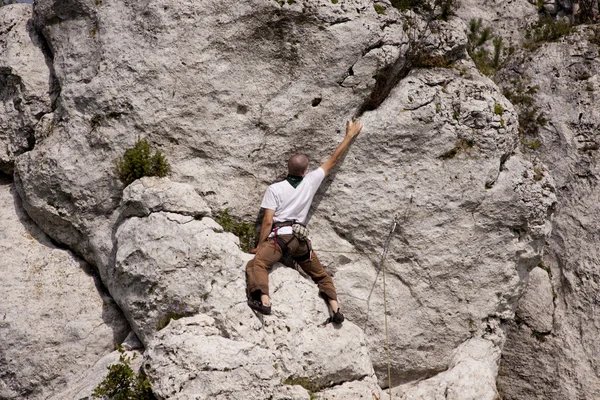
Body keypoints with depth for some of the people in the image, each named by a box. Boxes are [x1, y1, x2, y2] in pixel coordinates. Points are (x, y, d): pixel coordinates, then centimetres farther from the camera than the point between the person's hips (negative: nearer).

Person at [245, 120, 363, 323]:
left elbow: (268, 221, -7)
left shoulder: (274, 189, -1)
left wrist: (260, 246, -1)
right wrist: (350, 135, 23)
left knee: (256, 264, -17)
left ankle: (264, 301, -42)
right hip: (300, 237, 5)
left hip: (280, 236, -5)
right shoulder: (311, 181, 6)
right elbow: (334, 159, 15)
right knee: (320, 273, 21)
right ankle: (336, 308, 10)